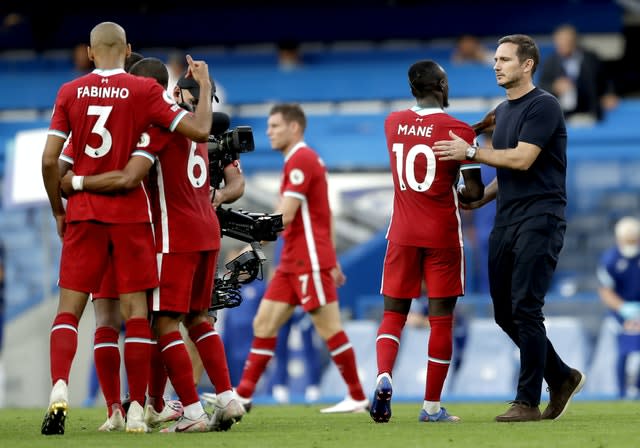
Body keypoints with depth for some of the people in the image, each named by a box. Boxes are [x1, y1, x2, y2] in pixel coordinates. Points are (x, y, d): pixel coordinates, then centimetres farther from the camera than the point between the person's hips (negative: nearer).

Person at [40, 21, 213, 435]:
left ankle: (59, 389, -20)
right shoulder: (144, 90, -4)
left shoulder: (70, 92, 2)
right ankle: (137, 411, 2)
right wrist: (204, 86, 9)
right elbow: (199, 130, -8)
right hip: (130, 214, -1)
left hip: (83, 214, 1)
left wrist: (58, 210, 12)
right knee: (136, 311, 4)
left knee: (69, 309, 3)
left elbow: (50, 159, -1)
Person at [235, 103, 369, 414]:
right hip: (292, 262, 10)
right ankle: (242, 396, 6)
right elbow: (324, 215, 21)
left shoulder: (301, 160, -13)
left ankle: (358, 398, 2)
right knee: (264, 323, 6)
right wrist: (333, 262, 22)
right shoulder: (302, 160, 18)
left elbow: (285, 215, -20)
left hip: (309, 261, -10)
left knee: (328, 328, -5)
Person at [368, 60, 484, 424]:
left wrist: (479, 131, 21)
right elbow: (475, 192, -10)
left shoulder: (393, 123, 4)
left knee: (394, 313, 9)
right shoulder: (458, 130, -10)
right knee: (441, 318, 4)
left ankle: (384, 376, -18)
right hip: (442, 236, -3)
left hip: (402, 234, 3)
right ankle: (432, 406, 4)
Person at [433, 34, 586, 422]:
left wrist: (471, 152, -13)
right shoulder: (502, 111, 18)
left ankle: (528, 401, -5)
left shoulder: (543, 106, -9)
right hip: (506, 221, 9)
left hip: (539, 219, -9)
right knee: (505, 312, 8)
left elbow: (522, 160, -18)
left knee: (525, 309, -10)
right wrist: (479, 199, 13)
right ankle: (562, 378, 22)